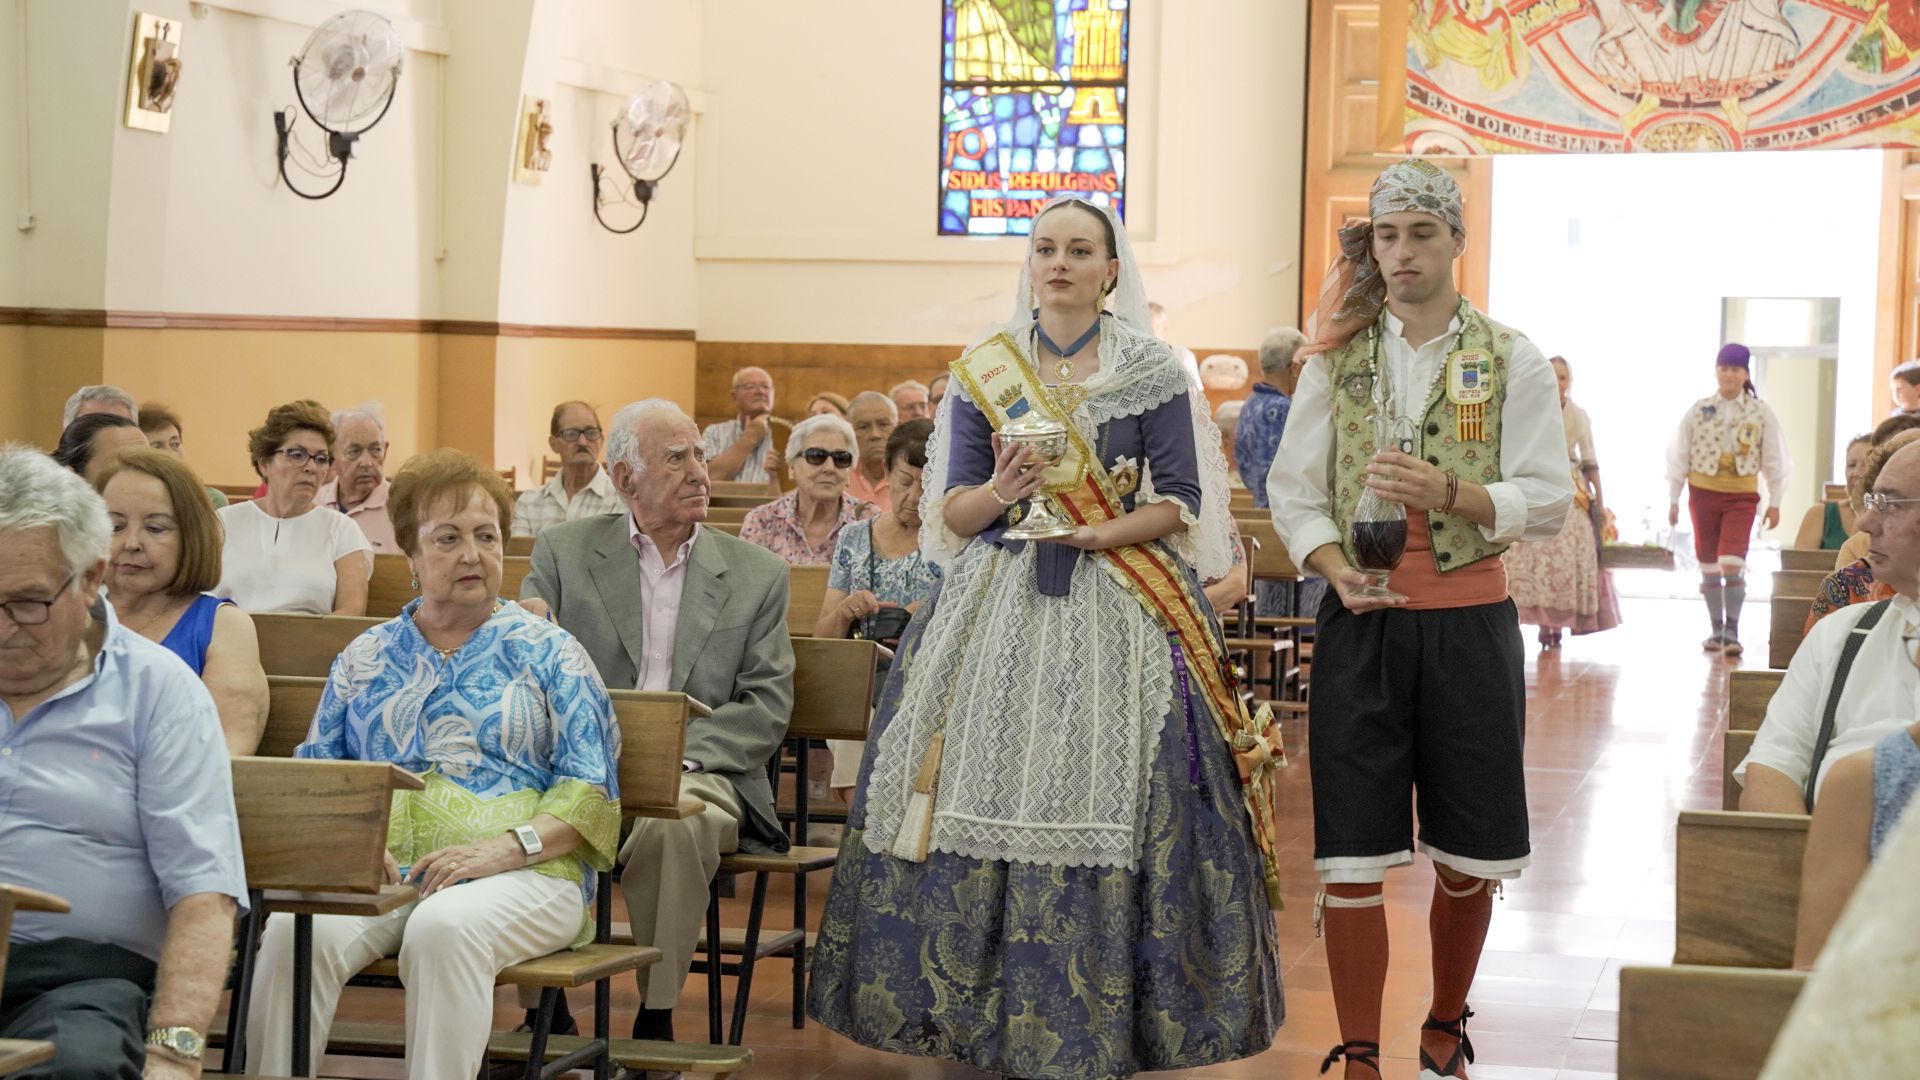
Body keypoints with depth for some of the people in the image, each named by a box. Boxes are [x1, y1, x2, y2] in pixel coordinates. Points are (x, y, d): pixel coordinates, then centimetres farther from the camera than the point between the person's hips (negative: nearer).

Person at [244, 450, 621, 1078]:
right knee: (294, 927, -30)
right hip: (381, 871, 3)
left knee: (443, 928, -37)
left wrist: (506, 846, -14)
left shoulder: (547, 653, 11)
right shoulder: (366, 658, 21)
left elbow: (590, 789, 4)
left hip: (519, 871, -2)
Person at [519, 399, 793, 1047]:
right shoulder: (564, 551, 12)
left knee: (674, 818, -36)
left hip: (700, 772, -1)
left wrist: (682, 756, -13)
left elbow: (767, 704, 4)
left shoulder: (757, 573, 11)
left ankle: (656, 1018, -20)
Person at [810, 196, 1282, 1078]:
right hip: (999, 609, 2)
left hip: (1115, 611, -2)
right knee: (987, 795, -4)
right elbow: (952, 513, 7)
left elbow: (1181, 502, 0)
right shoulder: (982, 371, 10)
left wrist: (1096, 532, -16)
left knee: (1104, 806, -7)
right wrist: (1000, 494, -14)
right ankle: (981, 1008, 4)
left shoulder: (1153, 372, 5)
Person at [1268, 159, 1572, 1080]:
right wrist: (1338, 572, -13)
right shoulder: (1338, 358, 6)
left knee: (1468, 857, 7)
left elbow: (1549, 501, -3)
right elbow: (1293, 489, 5)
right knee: (1351, 856, -3)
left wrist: (1447, 493, -19)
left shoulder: (1510, 359, 2)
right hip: (1361, 624, 0)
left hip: (1470, 623, 0)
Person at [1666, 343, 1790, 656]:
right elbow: (1679, 456, 5)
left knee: (1732, 563, -15)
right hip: (1703, 492, 2)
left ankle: (1732, 632, -9)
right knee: (1709, 565, 7)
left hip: (1741, 496, -2)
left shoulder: (1761, 413, 0)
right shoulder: (1698, 410, 2)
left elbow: (1774, 460, 4)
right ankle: (1717, 630, 17)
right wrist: (1673, 499, 3)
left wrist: (1775, 502, 1)